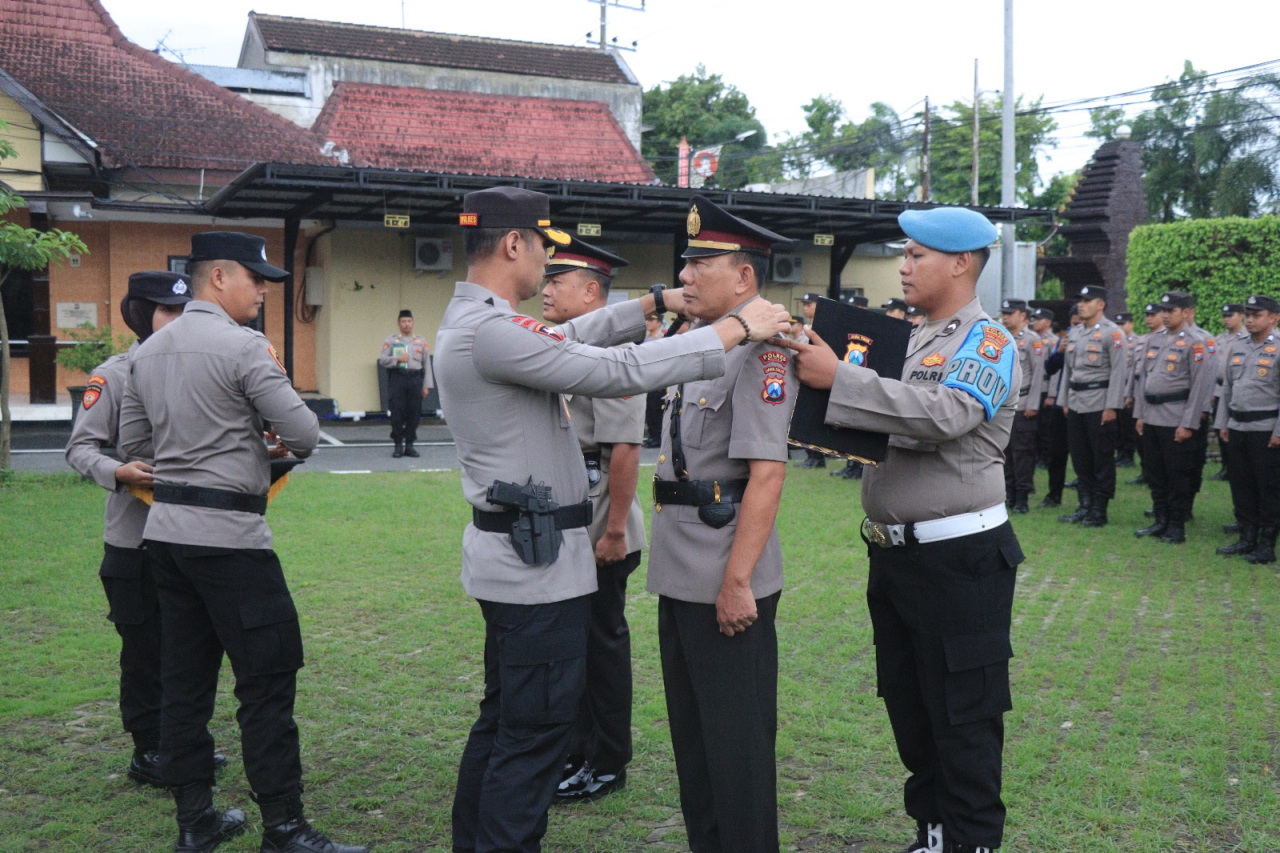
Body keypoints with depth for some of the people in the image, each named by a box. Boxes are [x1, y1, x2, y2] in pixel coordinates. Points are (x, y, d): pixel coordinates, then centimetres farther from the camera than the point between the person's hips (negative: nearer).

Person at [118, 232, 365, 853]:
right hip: (228, 534, -8)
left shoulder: (149, 350, 12)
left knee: (185, 675, 13)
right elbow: (305, 434, -14)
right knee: (268, 676, -2)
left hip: (165, 526, 9)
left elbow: (135, 442, 18)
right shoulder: (244, 347, -13)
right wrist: (268, 441, 7)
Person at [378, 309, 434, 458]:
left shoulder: (421, 341, 13)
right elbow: (382, 360, 2)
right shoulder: (390, 340, 8)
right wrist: (397, 359, -13)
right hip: (397, 378, -2)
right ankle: (398, 445, 5)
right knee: (397, 413, -4)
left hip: (415, 379, 2)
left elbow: (427, 364, 11)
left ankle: (409, 445, 11)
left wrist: (426, 386, 5)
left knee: (414, 413, 1)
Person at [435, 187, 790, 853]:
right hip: (537, 557, -11)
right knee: (535, 735, -1)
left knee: (503, 721, 21)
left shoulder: (468, 321, 11)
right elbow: (621, 371, -23)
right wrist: (737, 329, -16)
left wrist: (655, 303, 16)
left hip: (513, 550, 11)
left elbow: (570, 337, 21)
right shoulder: (491, 330, -21)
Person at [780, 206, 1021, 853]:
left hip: (958, 557, -8)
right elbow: (881, 429, 17)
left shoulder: (988, 342, -10)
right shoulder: (911, 340, 14)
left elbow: (943, 414, -28)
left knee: (963, 716, 3)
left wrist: (838, 378, -26)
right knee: (908, 705, 17)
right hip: (894, 552, 8)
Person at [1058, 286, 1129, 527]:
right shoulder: (1074, 333, 14)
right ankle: (1085, 506, 19)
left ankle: (1099, 511, 7)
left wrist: (1112, 406, -16)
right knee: (1080, 458, 10)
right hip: (1076, 404, 7)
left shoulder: (1113, 333, -8)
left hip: (1099, 405, -7)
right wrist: (1065, 401, 14)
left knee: (1102, 460, 1)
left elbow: (1119, 371, -12)